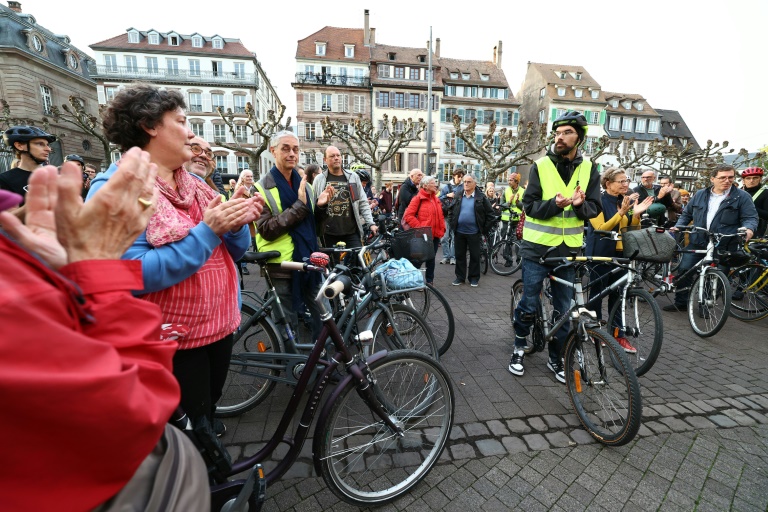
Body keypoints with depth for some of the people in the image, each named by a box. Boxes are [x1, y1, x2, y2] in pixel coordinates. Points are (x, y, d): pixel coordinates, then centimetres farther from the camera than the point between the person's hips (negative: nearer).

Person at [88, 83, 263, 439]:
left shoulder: (193, 184, 7)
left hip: (219, 326, 7)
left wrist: (237, 223, -14)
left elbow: (233, 253, 6)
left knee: (208, 418, 26)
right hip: (171, 342, -6)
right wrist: (207, 232, -27)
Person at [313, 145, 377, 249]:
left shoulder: (353, 177, 7)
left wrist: (371, 223, -1)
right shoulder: (319, 179, 6)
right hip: (329, 232, 0)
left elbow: (363, 203, 7)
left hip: (352, 230, 0)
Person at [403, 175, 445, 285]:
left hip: (435, 235, 7)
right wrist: (419, 227, -18)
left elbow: (440, 216, 19)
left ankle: (429, 281, 27)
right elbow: (408, 215, -16)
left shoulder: (436, 199, 14)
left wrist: (442, 229, 7)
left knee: (431, 259, 15)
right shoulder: (418, 198, -9)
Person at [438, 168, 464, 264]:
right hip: (447, 214, 1)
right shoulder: (447, 186, 5)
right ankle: (446, 256, 12)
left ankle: (453, 257, 13)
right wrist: (447, 195, -10)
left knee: (455, 237, 4)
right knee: (445, 237, 1)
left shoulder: (464, 187, 3)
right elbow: (439, 199, 5)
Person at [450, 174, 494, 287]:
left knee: (475, 256, 6)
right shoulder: (458, 197, 6)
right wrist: (453, 225, 6)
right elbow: (452, 211, 15)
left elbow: (490, 214, -2)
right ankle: (460, 277, 21)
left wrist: (484, 229, -4)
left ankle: (474, 278, 19)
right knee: (459, 255, 9)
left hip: (474, 232, -3)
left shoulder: (481, 197, -3)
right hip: (459, 232, 3)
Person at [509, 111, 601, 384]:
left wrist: (580, 205, -18)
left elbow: (595, 208, 4)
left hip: (568, 249, 3)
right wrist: (554, 204, -25)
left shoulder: (588, 169, 6)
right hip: (538, 247, -3)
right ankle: (519, 347, 28)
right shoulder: (540, 166, -2)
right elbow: (530, 206, -7)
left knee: (564, 309, 11)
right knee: (529, 304, 3)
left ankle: (556, 358, 29)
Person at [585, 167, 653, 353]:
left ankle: (618, 334, 15)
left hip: (621, 254, 5)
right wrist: (621, 212, -25)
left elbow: (634, 231, 8)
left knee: (617, 294, 7)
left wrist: (637, 214, -9)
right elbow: (601, 228, -17)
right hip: (601, 254, -5)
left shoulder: (628, 201, 10)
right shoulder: (598, 201, -8)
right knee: (597, 292, 6)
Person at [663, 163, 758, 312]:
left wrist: (749, 228, -23)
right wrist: (678, 226, 1)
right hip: (697, 242, 2)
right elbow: (687, 214, 17)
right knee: (684, 270, -2)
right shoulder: (700, 195, 9)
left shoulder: (742, 197, 1)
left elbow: (750, 217, -2)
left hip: (723, 246, -2)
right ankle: (681, 302, 10)